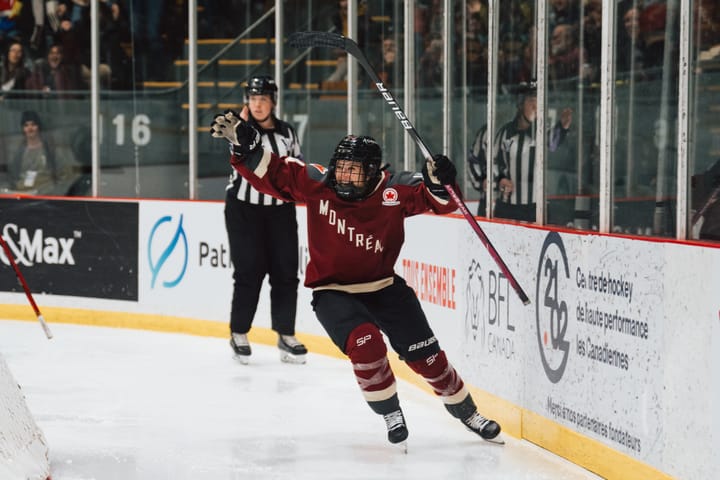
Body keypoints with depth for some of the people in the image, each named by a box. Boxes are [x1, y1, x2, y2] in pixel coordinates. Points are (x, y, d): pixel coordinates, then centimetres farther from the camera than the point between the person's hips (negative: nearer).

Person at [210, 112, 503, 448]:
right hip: (332, 291, -1)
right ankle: (391, 415, -4)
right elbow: (271, 173, -13)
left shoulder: (394, 190, -14)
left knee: (425, 354, 3)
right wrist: (244, 144, -27)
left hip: (383, 287, 1)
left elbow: (439, 201, -11)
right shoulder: (317, 184, -14)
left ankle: (465, 410, 26)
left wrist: (440, 182, -32)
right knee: (366, 344, -26)